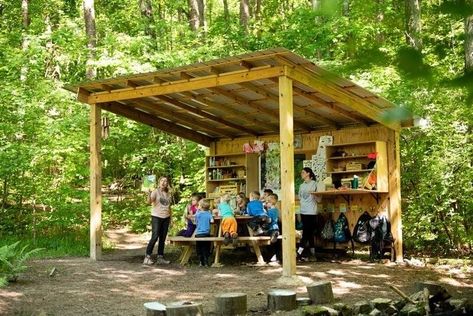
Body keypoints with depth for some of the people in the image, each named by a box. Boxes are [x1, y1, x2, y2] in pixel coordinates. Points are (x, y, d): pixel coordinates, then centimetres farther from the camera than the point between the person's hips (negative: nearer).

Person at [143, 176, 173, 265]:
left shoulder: (169, 194, 12)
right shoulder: (156, 192, -4)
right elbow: (149, 202, -20)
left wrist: (171, 218, 12)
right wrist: (149, 193, -37)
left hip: (166, 218, 5)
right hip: (156, 217, -5)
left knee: (163, 238, 7)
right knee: (155, 237, -13)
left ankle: (160, 257, 13)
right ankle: (147, 257, -7)